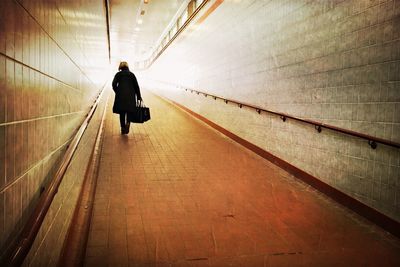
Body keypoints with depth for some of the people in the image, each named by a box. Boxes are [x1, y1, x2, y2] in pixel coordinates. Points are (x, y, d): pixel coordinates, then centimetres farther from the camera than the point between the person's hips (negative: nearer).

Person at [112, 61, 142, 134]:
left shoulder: (118, 74, 7)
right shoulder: (132, 74, 8)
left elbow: (114, 84, -5)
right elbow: (136, 86, 5)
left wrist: (117, 92, 8)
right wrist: (139, 97, 7)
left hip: (120, 96, 0)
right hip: (130, 95, 0)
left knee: (122, 112, 9)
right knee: (129, 111, 10)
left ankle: (123, 128, 10)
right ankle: (127, 122, -17)